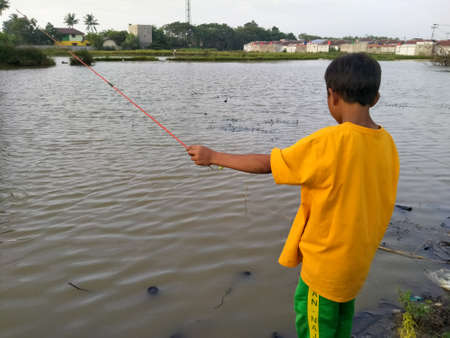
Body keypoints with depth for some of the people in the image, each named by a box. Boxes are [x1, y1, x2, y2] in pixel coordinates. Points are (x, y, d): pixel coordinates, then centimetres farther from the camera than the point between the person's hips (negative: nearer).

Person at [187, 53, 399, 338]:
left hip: (327, 258, -7)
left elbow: (265, 164, -21)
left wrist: (213, 156, -10)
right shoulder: (387, 143, -4)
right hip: (360, 254, 7)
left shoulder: (331, 142, -26)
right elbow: (381, 199, 5)